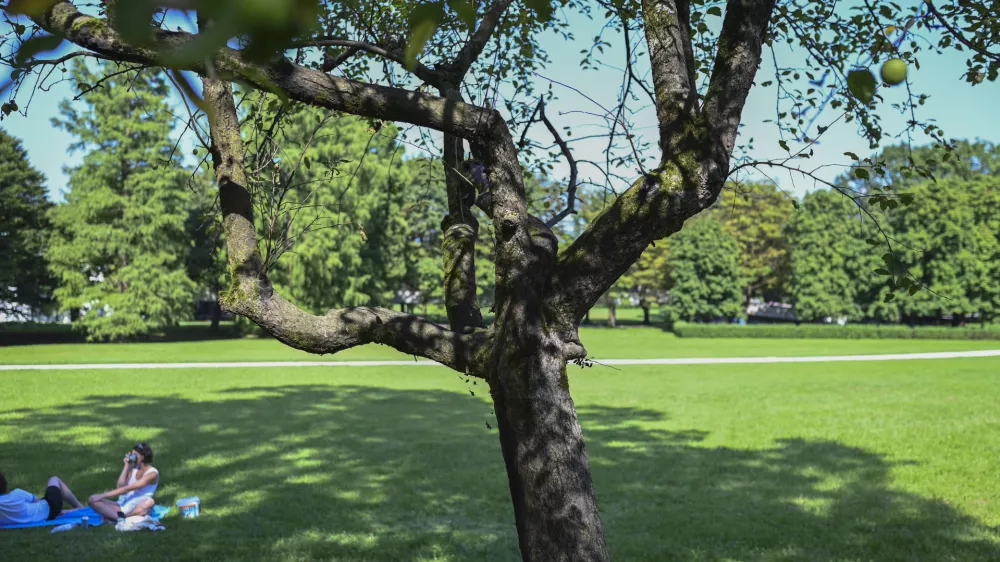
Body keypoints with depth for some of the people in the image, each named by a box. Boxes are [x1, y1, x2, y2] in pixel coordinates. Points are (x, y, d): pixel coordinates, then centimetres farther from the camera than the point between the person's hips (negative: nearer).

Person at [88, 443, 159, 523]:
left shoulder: (153, 473, -9)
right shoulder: (134, 469, 12)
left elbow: (127, 489, -15)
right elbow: (121, 486, 0)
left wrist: (104, 495, -16)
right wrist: (126, 466, -1)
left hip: (139, 508, -6)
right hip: (124, 505, 6)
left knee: (149, 502, -38)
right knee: (93, 499, -12)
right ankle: (122, 519, -31)